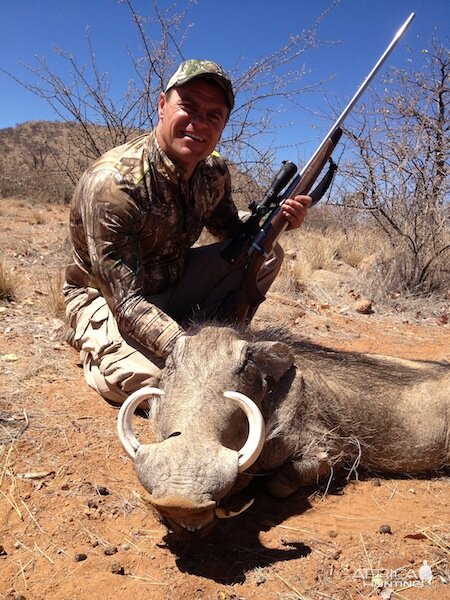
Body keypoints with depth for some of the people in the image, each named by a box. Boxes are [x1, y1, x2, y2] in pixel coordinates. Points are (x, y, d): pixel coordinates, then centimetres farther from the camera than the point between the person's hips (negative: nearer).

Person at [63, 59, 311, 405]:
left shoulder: (214, 172, -9)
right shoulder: (111, 183, -31)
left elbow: (232, 235, 7)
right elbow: (126, 302, -33)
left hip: (172, 283, 6)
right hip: (107, 299, -6)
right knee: (148, 378, -36)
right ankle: (97, 353, 0)